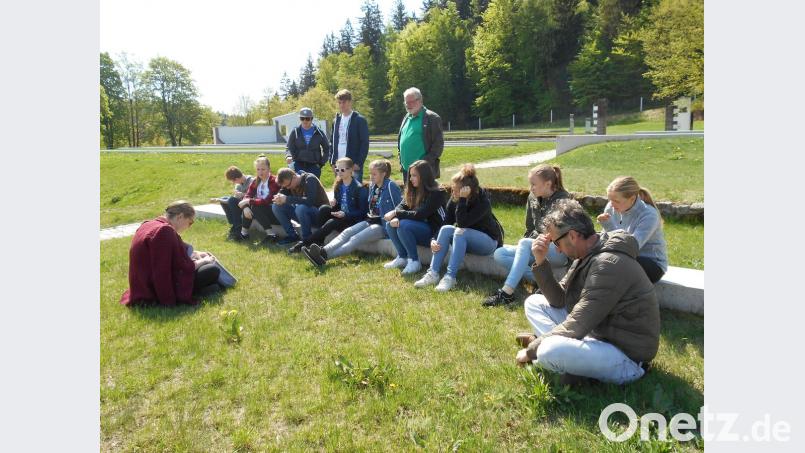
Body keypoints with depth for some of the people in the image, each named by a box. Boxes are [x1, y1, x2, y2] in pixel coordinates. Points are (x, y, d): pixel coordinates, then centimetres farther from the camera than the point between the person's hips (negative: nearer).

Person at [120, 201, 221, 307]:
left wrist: (193, 255, 13)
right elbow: (183, 266, -19)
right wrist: (203, 261, -2)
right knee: (213, 271, -8)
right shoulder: (165, 231, -22)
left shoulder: (147, 226, 8)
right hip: (164, 292, -10)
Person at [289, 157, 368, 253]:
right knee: (323, 208, -22)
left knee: (331, 223, -33)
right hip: (340, 215, 6)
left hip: (353, 219, -6)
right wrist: (334, 203, -8)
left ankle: (304, 243, -29)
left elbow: (362, 212, -13)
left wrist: (345, 214, -26)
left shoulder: (359, 188, -13)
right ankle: (318, 241, -20)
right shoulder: (338, 185, 7)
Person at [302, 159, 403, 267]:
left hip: (383, 225, -8)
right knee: (346, 232, -17)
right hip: (370, 221, 8)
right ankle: (323, 251, -39)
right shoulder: (372, 186, 13)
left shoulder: (391, 187, -11)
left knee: (356, 238, -27)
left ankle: (324, 256, -46)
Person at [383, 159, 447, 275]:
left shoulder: (436, 193, -18)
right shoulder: (413, 190, 7)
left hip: (432, 232, -8)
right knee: (390, 225, -12)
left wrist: (396, 213, -21)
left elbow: (419, 214, -25)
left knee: (403, 225, -29)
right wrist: (395, 218, -25)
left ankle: (414, 261, -17)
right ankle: (402, 258, -1)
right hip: (418, 228, 8)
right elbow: (401, 206, -3)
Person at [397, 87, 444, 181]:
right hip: (406, 169, 7)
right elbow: (400, 139, 24)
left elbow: (438, 144, -10)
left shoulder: (432, 118, -6)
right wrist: (401, 158, 13)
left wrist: (428, 162, -15)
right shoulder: (406, 118, 16)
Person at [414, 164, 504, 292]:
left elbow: (462, 223, -36)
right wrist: (434, 240, -24)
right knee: (446, 229, -23)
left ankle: (450, 277, -35)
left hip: (489, 241, -6)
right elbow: (445, 223, -9)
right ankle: (433, 273, -25)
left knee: (460, 232, -33)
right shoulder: (454, 199, -9)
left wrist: (462, 199, -38)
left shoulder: (483, 202, -26)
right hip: (466, 240, 6)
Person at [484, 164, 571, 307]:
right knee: (499, 254, -11)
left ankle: (507, 293, -38)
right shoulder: (533, 197, 6)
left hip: (560, 252, -8)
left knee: (525, 244, -34)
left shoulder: (562, 200, -13)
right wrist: (523, 246, -3)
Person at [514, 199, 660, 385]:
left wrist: (532, 350, -16)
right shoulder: (587, 255, 4)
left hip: (626, 356, -9)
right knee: (534, 302, 7)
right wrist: (541, 262, -7)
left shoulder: (608, 264, -25)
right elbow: (559, 300, 6)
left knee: (549, 351, -37)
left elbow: (576, 326, -26)